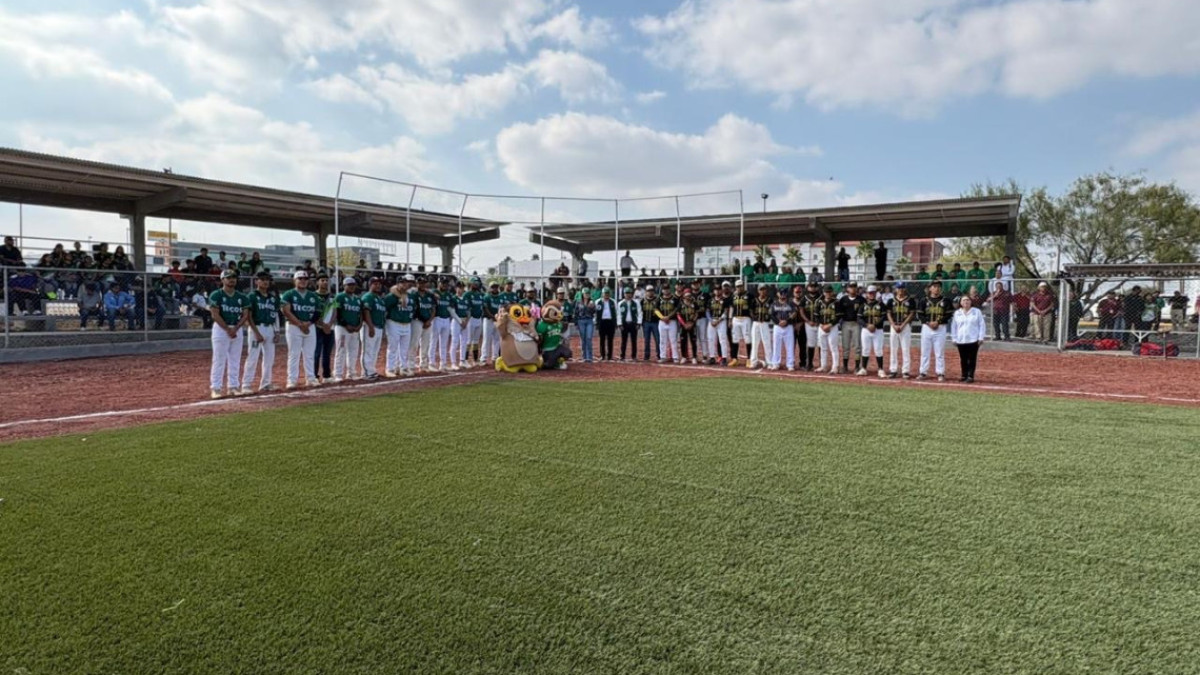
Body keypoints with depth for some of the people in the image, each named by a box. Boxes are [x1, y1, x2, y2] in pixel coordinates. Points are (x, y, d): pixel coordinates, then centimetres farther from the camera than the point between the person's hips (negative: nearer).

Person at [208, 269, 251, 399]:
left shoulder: (241, 297, 10)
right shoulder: (216, 295, -4)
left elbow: (245, 315, 4)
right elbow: (215, 315, -10)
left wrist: (235, 329, -10)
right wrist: (228, 329, -15)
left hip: (237, 329, 5)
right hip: (221, 329, -5)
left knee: (235, 360, 7)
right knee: (219, 360, -5)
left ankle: (234, 386, 13)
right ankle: (216, 388, -2)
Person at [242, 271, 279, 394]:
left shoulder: (273, 298, 13)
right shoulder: (252, 297, -5)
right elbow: (248, 316, -10)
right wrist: (256, 332, -16)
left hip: (270, 329, 6)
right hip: (256, 328, -6)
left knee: (269, 358, 9)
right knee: (253, 357, -9)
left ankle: (266, 384, 17)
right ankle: (246, 385, -5)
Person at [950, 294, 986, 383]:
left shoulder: (977, 312, 1)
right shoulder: (957, 313, 9)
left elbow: (982, 325, 0)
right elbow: (953, 326, 11)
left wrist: (981, 337, -5)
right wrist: (954, 339, 7)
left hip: (973, 340, -3)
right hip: (961, 340, 3)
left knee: (972, 359, -3)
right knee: (963, 359, 8)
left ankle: (971, 376, 2)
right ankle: (964, 375, 17)